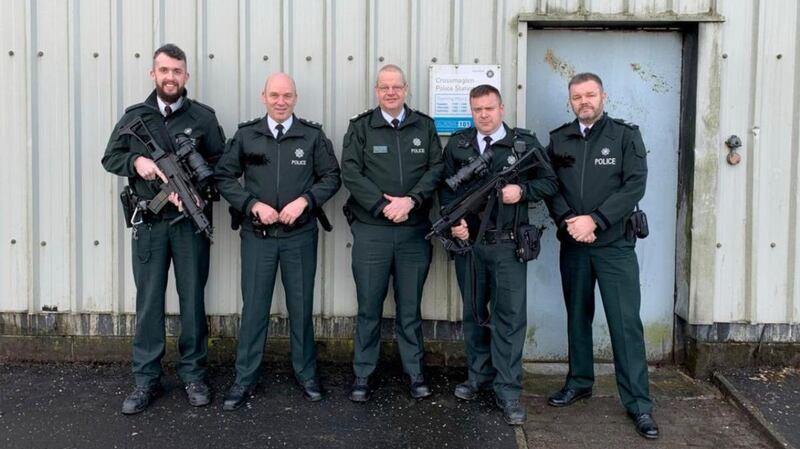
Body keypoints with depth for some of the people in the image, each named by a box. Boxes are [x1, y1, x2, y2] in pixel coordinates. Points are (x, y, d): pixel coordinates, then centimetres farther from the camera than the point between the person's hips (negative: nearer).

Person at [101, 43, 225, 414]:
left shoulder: (203, 116, 2)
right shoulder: (134, 116, 7)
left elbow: (221, 163, 0)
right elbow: (110, 157, 9)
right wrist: (136, 161, -11)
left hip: (191, 221, -1)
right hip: (148, 222, 1)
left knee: (192, 298, 7)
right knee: (148, 300, 6)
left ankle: (193, 374, 20)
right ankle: (146, 379, 16)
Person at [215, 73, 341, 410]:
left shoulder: (313, 135, 0)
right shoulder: (246, 135, 1)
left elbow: (331, 177, 3)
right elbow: (224, 176, 2)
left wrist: (304, 201, -13)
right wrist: (253, 205, -11)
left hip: (301, 235, 0)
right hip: (257, 235, 0)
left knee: (301, 305, 10)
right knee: (254, 306, 5)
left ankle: (306, 373, 25)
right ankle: (245, 378, 17)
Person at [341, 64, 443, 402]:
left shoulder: (425, 126, 8)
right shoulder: (360, 127, 2)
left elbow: (436, 169, 0)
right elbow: (350, 173, -6)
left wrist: (410, 200, -14)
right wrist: (383, 205, -14)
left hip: (415, 231, 1)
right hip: (370, 230, -1)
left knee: (410, 307, 10)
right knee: (369, 307, 6)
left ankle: (415, 373, 21)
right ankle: (362, 375, 17)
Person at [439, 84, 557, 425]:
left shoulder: (525, 143, 2)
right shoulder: (457, 144, 8)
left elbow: (549, 183, 5)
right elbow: (446, 188, 8)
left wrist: (523, 190, -13)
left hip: (508, 244, -2)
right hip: (468, 242, 3)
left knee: (510, 316, -4)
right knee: (473, 312, 13)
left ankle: (508, 390, 3)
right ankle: (478, 376, 28)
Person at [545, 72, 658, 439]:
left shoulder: (626, 135, -1)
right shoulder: (558, 140, 7)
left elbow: (635, 185, -10)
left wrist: (594, 219, -18)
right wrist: (568, 220, -14)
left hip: (615, 244, -3)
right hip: (572, 244, 3)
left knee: (625, 322, -4)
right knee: (577, 315, 13)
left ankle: (638, 402, 3)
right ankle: (579, 382, 28)